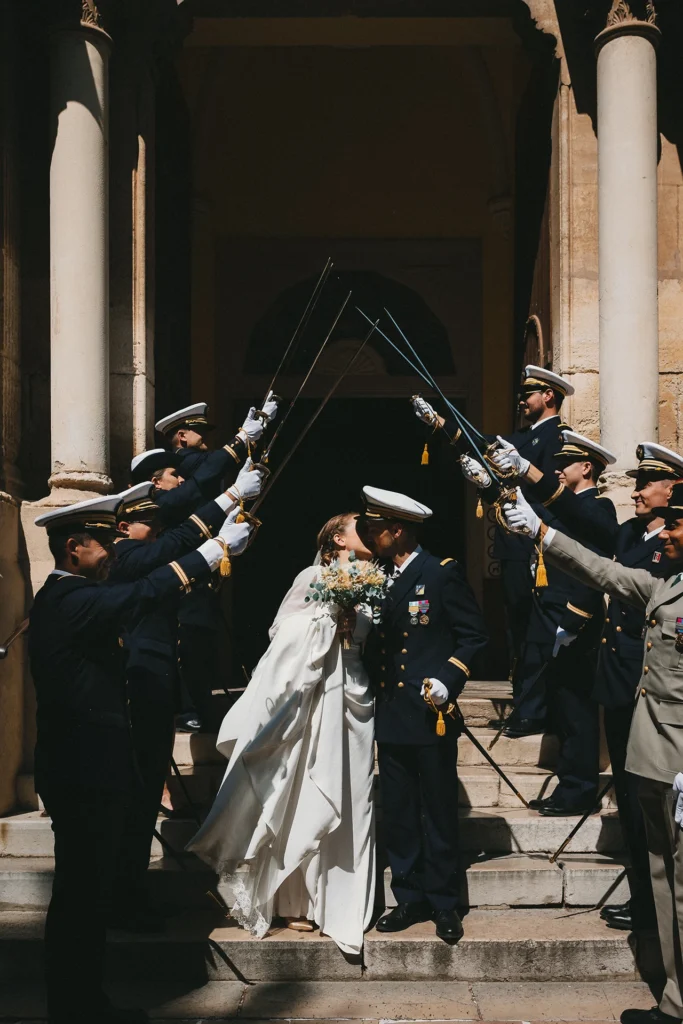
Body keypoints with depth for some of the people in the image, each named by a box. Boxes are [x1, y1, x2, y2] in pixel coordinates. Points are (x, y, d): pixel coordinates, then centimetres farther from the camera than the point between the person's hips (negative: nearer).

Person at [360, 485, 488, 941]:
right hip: (391, 715, 6)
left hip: (431, 715, -6)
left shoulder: (442, 573, -6)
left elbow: (474, 635, -5)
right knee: (398, 815, 9)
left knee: (439, 814, 2)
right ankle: (410, 899, 19)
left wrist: (447, 680, -15)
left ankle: (444, 904, 13)